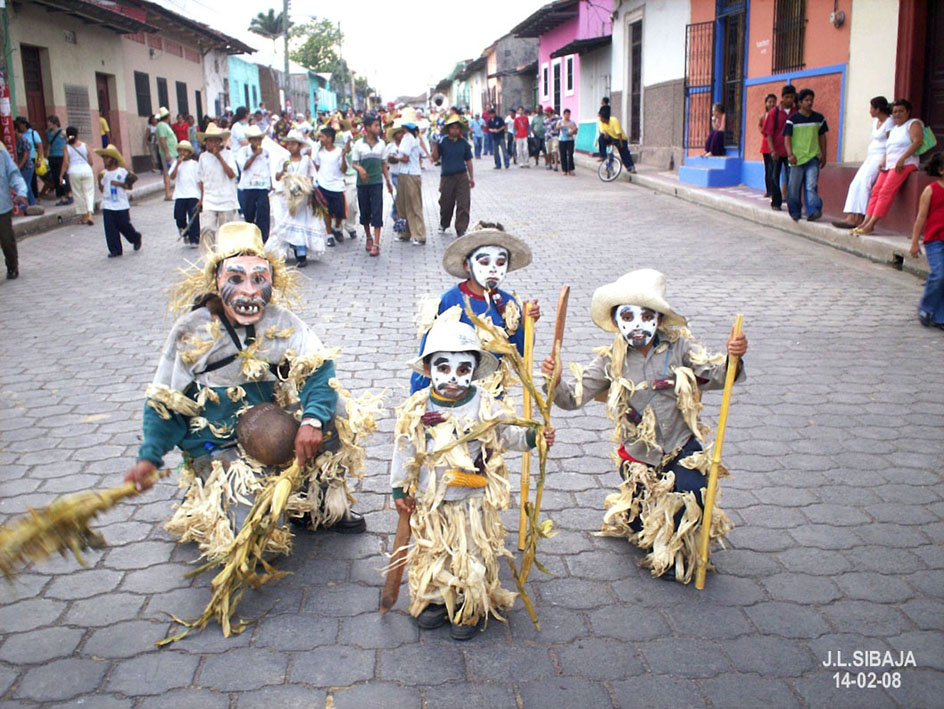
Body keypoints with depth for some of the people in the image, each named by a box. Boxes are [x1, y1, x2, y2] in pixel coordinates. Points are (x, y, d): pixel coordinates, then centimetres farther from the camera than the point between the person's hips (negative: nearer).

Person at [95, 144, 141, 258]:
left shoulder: (122, 171, -5)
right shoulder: (103, 173, 6)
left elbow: (130, 186, -4)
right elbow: (102, 189, 7)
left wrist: (120, 184, -19)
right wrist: (100, 180, -8)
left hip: (121, 205, -4)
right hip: (107, 205, 4)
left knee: (124, 225, 2)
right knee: (110, 228, -1)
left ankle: (136, 238, 31)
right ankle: (115, 250, 6)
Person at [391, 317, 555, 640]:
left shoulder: (487, 406, -9)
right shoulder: (416, 409, -7)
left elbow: (507, 434, 1)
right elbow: (404, 450, 1)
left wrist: (532, 436, -18)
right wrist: (400, 490, 5)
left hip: (474, 501, -1)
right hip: (430, 500, 2)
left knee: (472, 555, 7)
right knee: (432, 553, 15)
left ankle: (471, 609, 26)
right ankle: (434, 600, 36)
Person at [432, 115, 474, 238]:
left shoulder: (463, 142, 7)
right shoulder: (442, 141, 1)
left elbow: (468, 160, 13)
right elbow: (435, 158, 0)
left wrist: (471, 177, 12)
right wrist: (435, 144, -14)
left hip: (462, 176, 1)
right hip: (447, 176, -1)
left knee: (463, 204, -7)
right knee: (446, 204, 9)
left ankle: (461, 230, -4)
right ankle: (443, 225, 34)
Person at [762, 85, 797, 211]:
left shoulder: (796, 112, 4)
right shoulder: (774, 112, 0)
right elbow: (769, 133, -2)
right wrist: (772, 150, -13)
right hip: (777, 151, 0)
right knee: (774, 177, 6)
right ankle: (776, 202, 17)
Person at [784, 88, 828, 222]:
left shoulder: (819, 118, 10)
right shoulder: (792, 119, 0)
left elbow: (822, 137, 17)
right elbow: (787, 137, -4)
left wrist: (823, 155, 17)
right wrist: (790, 154, -17)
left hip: (813, 157, 1)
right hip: (797, 158, -1)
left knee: (811, 185, -12)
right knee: (794, 187, 4)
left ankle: (813, 211, -18)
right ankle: (795, 212, 20)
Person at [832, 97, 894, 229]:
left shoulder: (889, 122, -9)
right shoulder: (875, 121, 18)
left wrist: (883, 162, -19)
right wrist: (866, 158, 11)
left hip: (881, 157, -9)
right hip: (871, 157, 9)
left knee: (864, 182, -22)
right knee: (856, 183, -7)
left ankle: (859, 218, -24)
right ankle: (851, 217, -14)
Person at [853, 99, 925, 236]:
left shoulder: (913, 124, 2)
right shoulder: (893, 129, 26)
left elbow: (918, 141, -13)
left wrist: (902, 158, -22)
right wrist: (883, 161, 4)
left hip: (905, 164, -8)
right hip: (889, 165, 8)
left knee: (886, 191, -21)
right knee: (876, 190, -8)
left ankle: (871, 224, -26)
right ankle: (866, 221, -13)